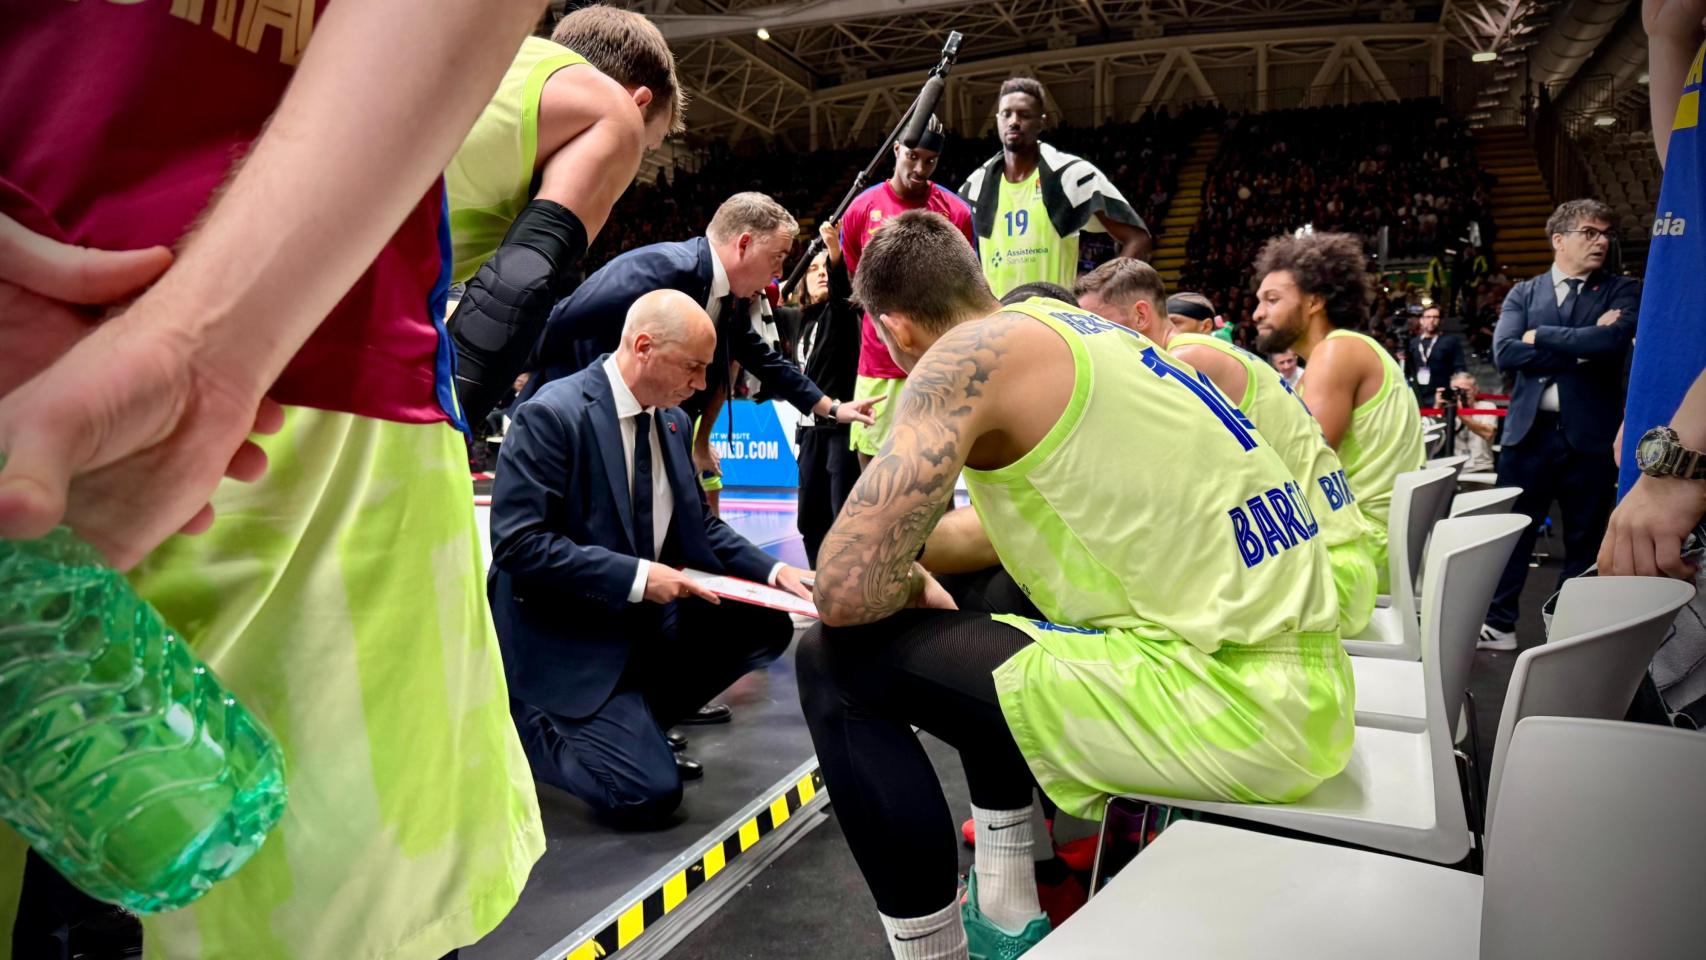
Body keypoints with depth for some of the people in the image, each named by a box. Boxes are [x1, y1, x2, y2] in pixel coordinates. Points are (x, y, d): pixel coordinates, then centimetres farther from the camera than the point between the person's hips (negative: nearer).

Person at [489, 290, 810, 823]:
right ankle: (526, 723, 8)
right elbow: (517, 543, -24)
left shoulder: (673, 421, 5)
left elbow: (699, 524, 14)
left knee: (766, 623, -6)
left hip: (649, 620, 8)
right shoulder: (551, 415, -19)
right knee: (650, 794, -17)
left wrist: (774, 571, -2)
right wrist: (635, 576, -26)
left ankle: (636, 721, 6)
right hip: (568, 641, -8)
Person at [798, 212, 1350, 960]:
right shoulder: (1075, 331, 17)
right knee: (981, 622, 29)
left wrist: (907, 585, 6)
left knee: (836, 662, -4)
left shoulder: (973, 352, -9)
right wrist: (912, 546, 40)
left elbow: (848, 589, -16)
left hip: (1232, 702, -10)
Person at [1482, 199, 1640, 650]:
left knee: (1586, 540, 8)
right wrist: (1579, 350, -11)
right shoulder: (1523, 293, 9)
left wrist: (1541, 336, -8)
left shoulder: (1622, 291, 6)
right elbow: (1504, 352, -7)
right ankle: (1499, 624, 16)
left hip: (1591, 433, 0)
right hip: (1530, 431, 0)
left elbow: (1613, 341, -15)